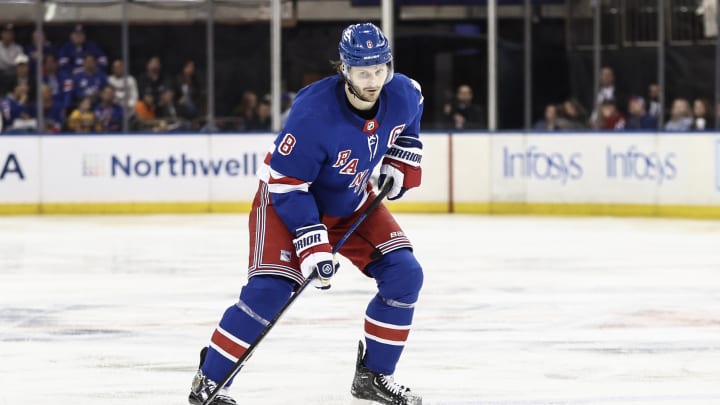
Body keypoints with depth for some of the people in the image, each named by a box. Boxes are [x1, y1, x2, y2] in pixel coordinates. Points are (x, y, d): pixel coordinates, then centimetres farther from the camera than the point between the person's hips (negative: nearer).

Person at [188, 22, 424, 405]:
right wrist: (312, 244, -33)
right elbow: (285, 183, -29)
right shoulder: (314, 112, -36)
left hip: (351, 202, 6)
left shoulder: (402, 94, -18)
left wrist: (402, 157, 2)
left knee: (404, 274, -5)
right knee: (269, 289, -21)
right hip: (288, 199, -6)